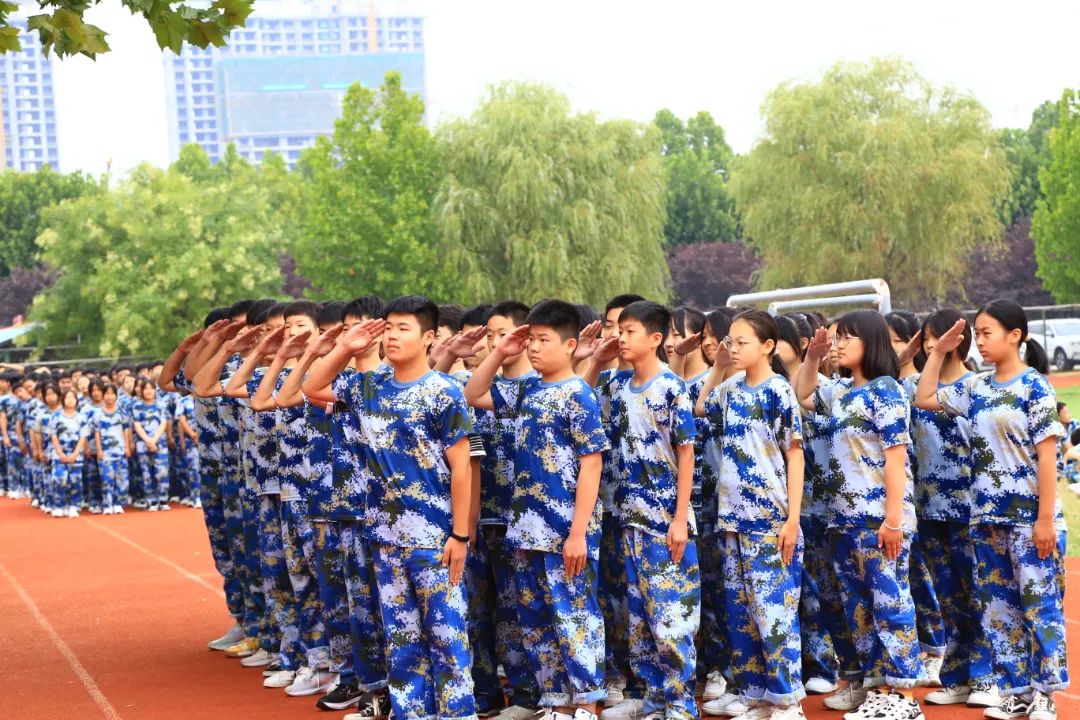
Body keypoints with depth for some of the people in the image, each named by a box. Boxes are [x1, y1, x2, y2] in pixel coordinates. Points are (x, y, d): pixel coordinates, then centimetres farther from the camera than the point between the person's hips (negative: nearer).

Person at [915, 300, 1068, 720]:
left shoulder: (1034, 385, -8)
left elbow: (1047, 453, -11)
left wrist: (1046, 518, -15)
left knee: (1039, 604, -1)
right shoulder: (975, 388, 9)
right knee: (997, 607, 8)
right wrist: (939, 352, 11)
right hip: (986, 517, 7)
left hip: (1029, 516, -6)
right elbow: (924, 399, 18)